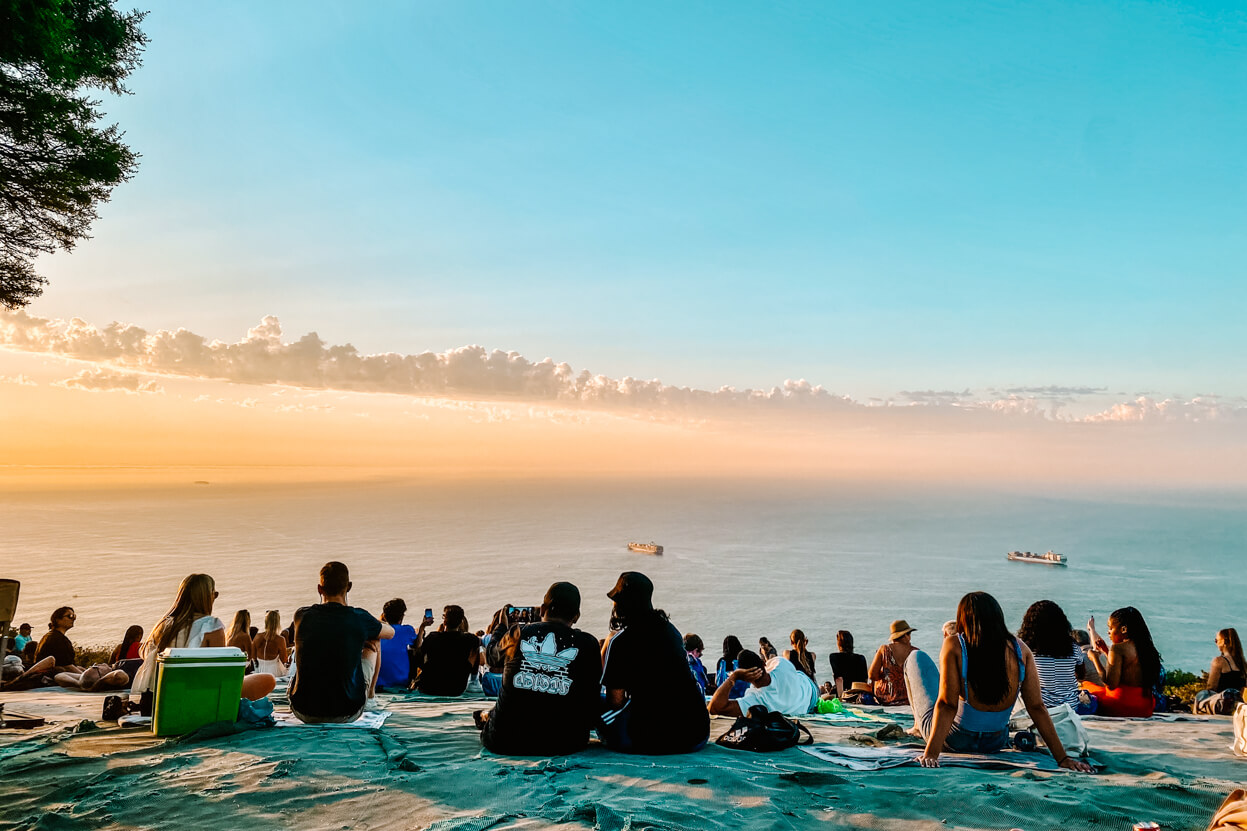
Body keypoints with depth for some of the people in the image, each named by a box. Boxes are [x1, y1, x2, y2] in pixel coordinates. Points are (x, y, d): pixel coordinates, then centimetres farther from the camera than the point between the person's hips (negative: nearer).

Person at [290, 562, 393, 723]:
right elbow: (390, 632, 12)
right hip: (346, 714, -2)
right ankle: (370, 696, 40)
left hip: (303, 712, 3)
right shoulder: (359, 618, -10)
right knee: (373, 643, 19)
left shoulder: (301, 616, -4)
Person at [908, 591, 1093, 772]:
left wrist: (931, 753, -26)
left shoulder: (954, 646, -23)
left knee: (916, 657, 17)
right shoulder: (1020, 650, -13)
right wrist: (1062, 757, -6)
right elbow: (1037, 707, -13)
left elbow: (947, 704, -27)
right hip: (995, 744, 4)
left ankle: (918, 725, 35)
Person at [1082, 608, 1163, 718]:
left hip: (1122, 705, -9)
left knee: (1085, 685, 12)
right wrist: (1106, 651, 21)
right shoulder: (1146, 647, 7)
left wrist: (1096, 658, -9)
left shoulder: (1118, 648, -17)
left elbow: (1111, 685, -19)